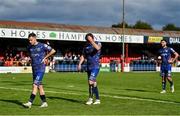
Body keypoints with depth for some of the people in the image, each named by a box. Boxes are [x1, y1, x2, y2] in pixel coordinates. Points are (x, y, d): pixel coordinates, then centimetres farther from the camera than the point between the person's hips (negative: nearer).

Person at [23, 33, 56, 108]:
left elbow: (53, 51, -1)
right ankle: (44, 102, 17)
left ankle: (30, 102, -17)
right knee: (39, 86, 9)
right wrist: (32, 59, 11)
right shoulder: (29, 48, 9)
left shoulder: (42, 46, -8)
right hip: (34, 68, 6)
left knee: (35, 85, -14)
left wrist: (45, 57, -2)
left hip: (41, 69, -6)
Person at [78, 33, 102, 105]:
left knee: (91, 81, -18)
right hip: (89, 67, 6)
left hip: (95, 67, -6)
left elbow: (97, 48, -28)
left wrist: (91, 41, -27)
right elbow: (83, 56, 13)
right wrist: (80, 64, 1)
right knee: (93, 83, 9)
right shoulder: (86, 46, 11)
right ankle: (97, 99, 16)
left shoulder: (98, 43, -4)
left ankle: (90, 98, -8)